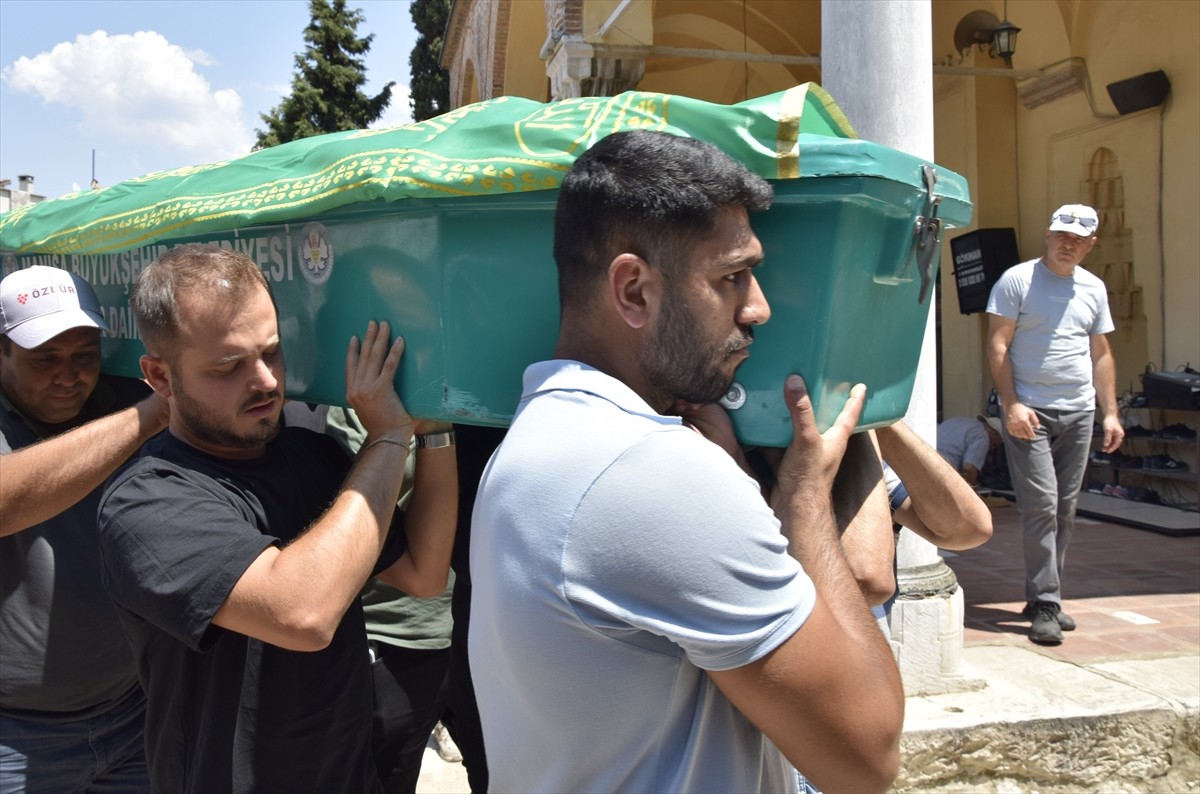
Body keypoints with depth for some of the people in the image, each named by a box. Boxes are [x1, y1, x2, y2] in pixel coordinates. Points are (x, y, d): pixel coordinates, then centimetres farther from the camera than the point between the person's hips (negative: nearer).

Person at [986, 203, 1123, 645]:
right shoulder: (1017, 280, -1)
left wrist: (1110, 413, 11)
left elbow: (1101, 353, 19)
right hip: (1030, 411, -5)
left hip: (1079, 412, 5)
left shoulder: (1094, 289, 15)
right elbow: (997, 346, -6)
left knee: (1065, 510, 7)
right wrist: (1012, 405, -14)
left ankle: (1043, 598, 18)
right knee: (1040, 506, -10)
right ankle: (1045, 605, -4)